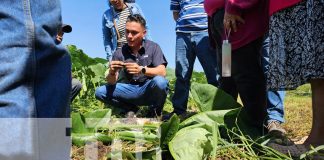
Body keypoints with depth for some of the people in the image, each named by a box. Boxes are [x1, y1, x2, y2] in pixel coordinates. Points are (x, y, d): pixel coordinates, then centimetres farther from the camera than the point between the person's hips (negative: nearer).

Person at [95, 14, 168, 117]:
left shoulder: (153, 47, -6)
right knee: (100, 92, -15)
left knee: (159, 81, -35)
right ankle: (131, 109, 6)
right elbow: (111, 82, -5)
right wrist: (112, 73, -29)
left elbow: (162, 72, -20)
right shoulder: (119, 53, 0)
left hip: (150, 90, -2)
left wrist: (142, 70, -38)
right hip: (131, 91, 3)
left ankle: (155, 111, -4)